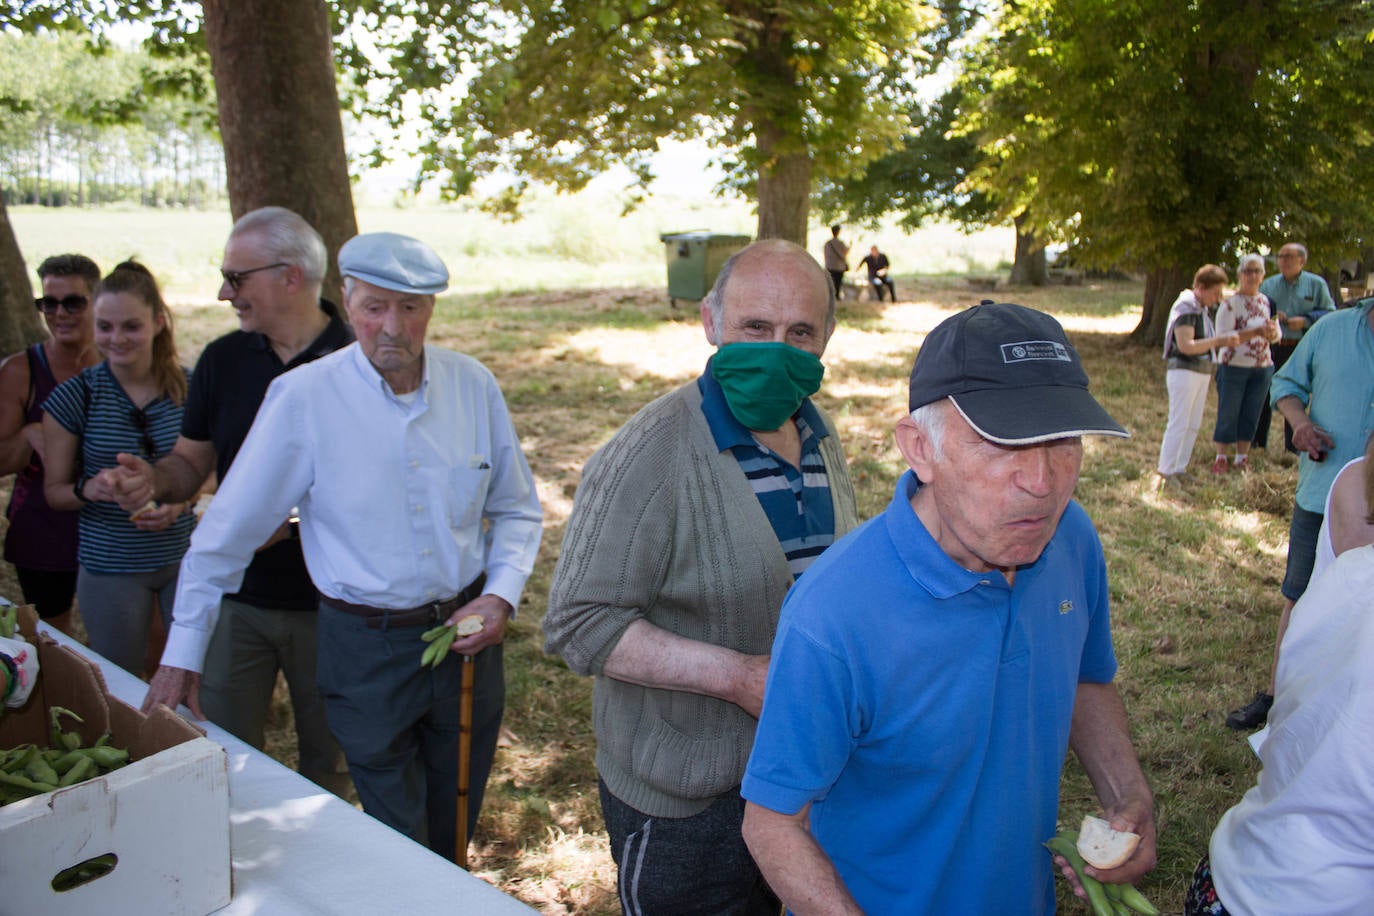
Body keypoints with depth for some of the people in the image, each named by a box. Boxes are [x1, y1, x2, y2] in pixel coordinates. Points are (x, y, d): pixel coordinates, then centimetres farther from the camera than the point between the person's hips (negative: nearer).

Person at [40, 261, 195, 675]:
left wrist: (180, 501, -12)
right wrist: (88, 489, -21)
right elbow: (54, 491, 1)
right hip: (109, 565, -1)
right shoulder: (75, 397, -7)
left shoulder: (188, 388, -3)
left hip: (185, 554, 1)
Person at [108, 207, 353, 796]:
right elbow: (190, 464, 11)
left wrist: (294, 520, -23)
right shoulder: (223, 360, 4)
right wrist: (153, 479, -12)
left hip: (327, 604, -3)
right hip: (237, 597, 3)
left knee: (327, 766, 13)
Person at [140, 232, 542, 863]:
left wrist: (501, 596, -7)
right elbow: (228, 532, -5)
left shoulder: (473, 385, -4)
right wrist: (183, 654, -1)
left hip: (464, 635, 3)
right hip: (365, 650, -3)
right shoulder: (302, 397, -13)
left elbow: (516, 510, 8)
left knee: (453, 829, 21)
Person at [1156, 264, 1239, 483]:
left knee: (1193, 425, 12)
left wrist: (1227, 340, 7)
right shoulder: (1186, 308, -14)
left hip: (1201, 372, 9)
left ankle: (1180, 468, 20)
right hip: (1184, 372, -9)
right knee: (1179, 424, -5)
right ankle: (1165, 472, 2)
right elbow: (1186, 346, -22)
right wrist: (1219, 340, -23)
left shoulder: (1202, 309, 13)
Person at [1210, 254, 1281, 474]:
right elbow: (1223, 336, -18)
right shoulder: (1229, 303, -9)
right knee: (1228, 414, 1)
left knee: (1251, 415, 10)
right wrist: (1256, 332, -27)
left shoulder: (1268, 301, 7)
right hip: (1233, 367, -5)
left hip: (1262, 368, 5)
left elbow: (1277, 335, 8)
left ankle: (1241, 457, 21)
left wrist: (1272, 332, -16)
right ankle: (1221, 458, 14)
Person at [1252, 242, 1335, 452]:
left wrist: (1305, 321, -14)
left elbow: (1329, 312, 2)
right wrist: (1271, 315, -9)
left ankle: (1293, 447, 13)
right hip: (1271, 347, 2)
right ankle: (1258, 442, 15)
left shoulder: (1316, 284, 4)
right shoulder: (1269, 284, 9)